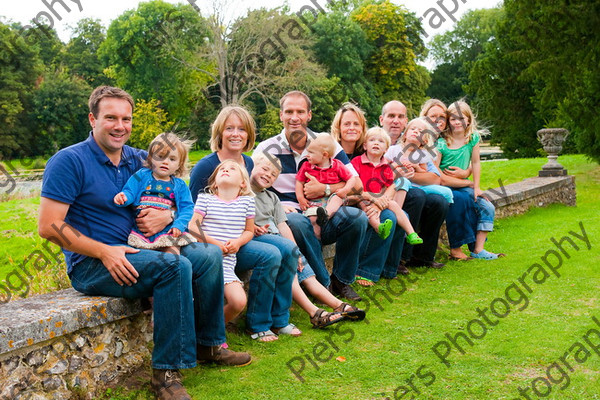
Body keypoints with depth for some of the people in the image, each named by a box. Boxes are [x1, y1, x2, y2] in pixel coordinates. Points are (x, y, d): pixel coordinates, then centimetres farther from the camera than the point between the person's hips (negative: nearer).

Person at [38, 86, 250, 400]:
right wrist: (104, 251, -21)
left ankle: (208, 344, 8)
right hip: (92, 265, -7)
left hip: (135, 253, 7)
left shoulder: (139, 160, 10)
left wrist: (166, 216, -6)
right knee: (175, 266, -28)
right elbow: (48, 226, -15)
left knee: (209, 254, -5)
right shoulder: (69, 161, -9)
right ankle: (166, 372, -25)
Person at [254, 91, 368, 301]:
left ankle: (341, 280, -4)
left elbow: (356, 183, 5)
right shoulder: (266, 149, 3)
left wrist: (325, 189, -10)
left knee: (357, 217, -24)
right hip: (288, 213, -3)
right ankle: (323, 283, -22)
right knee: (297, 222, -38)